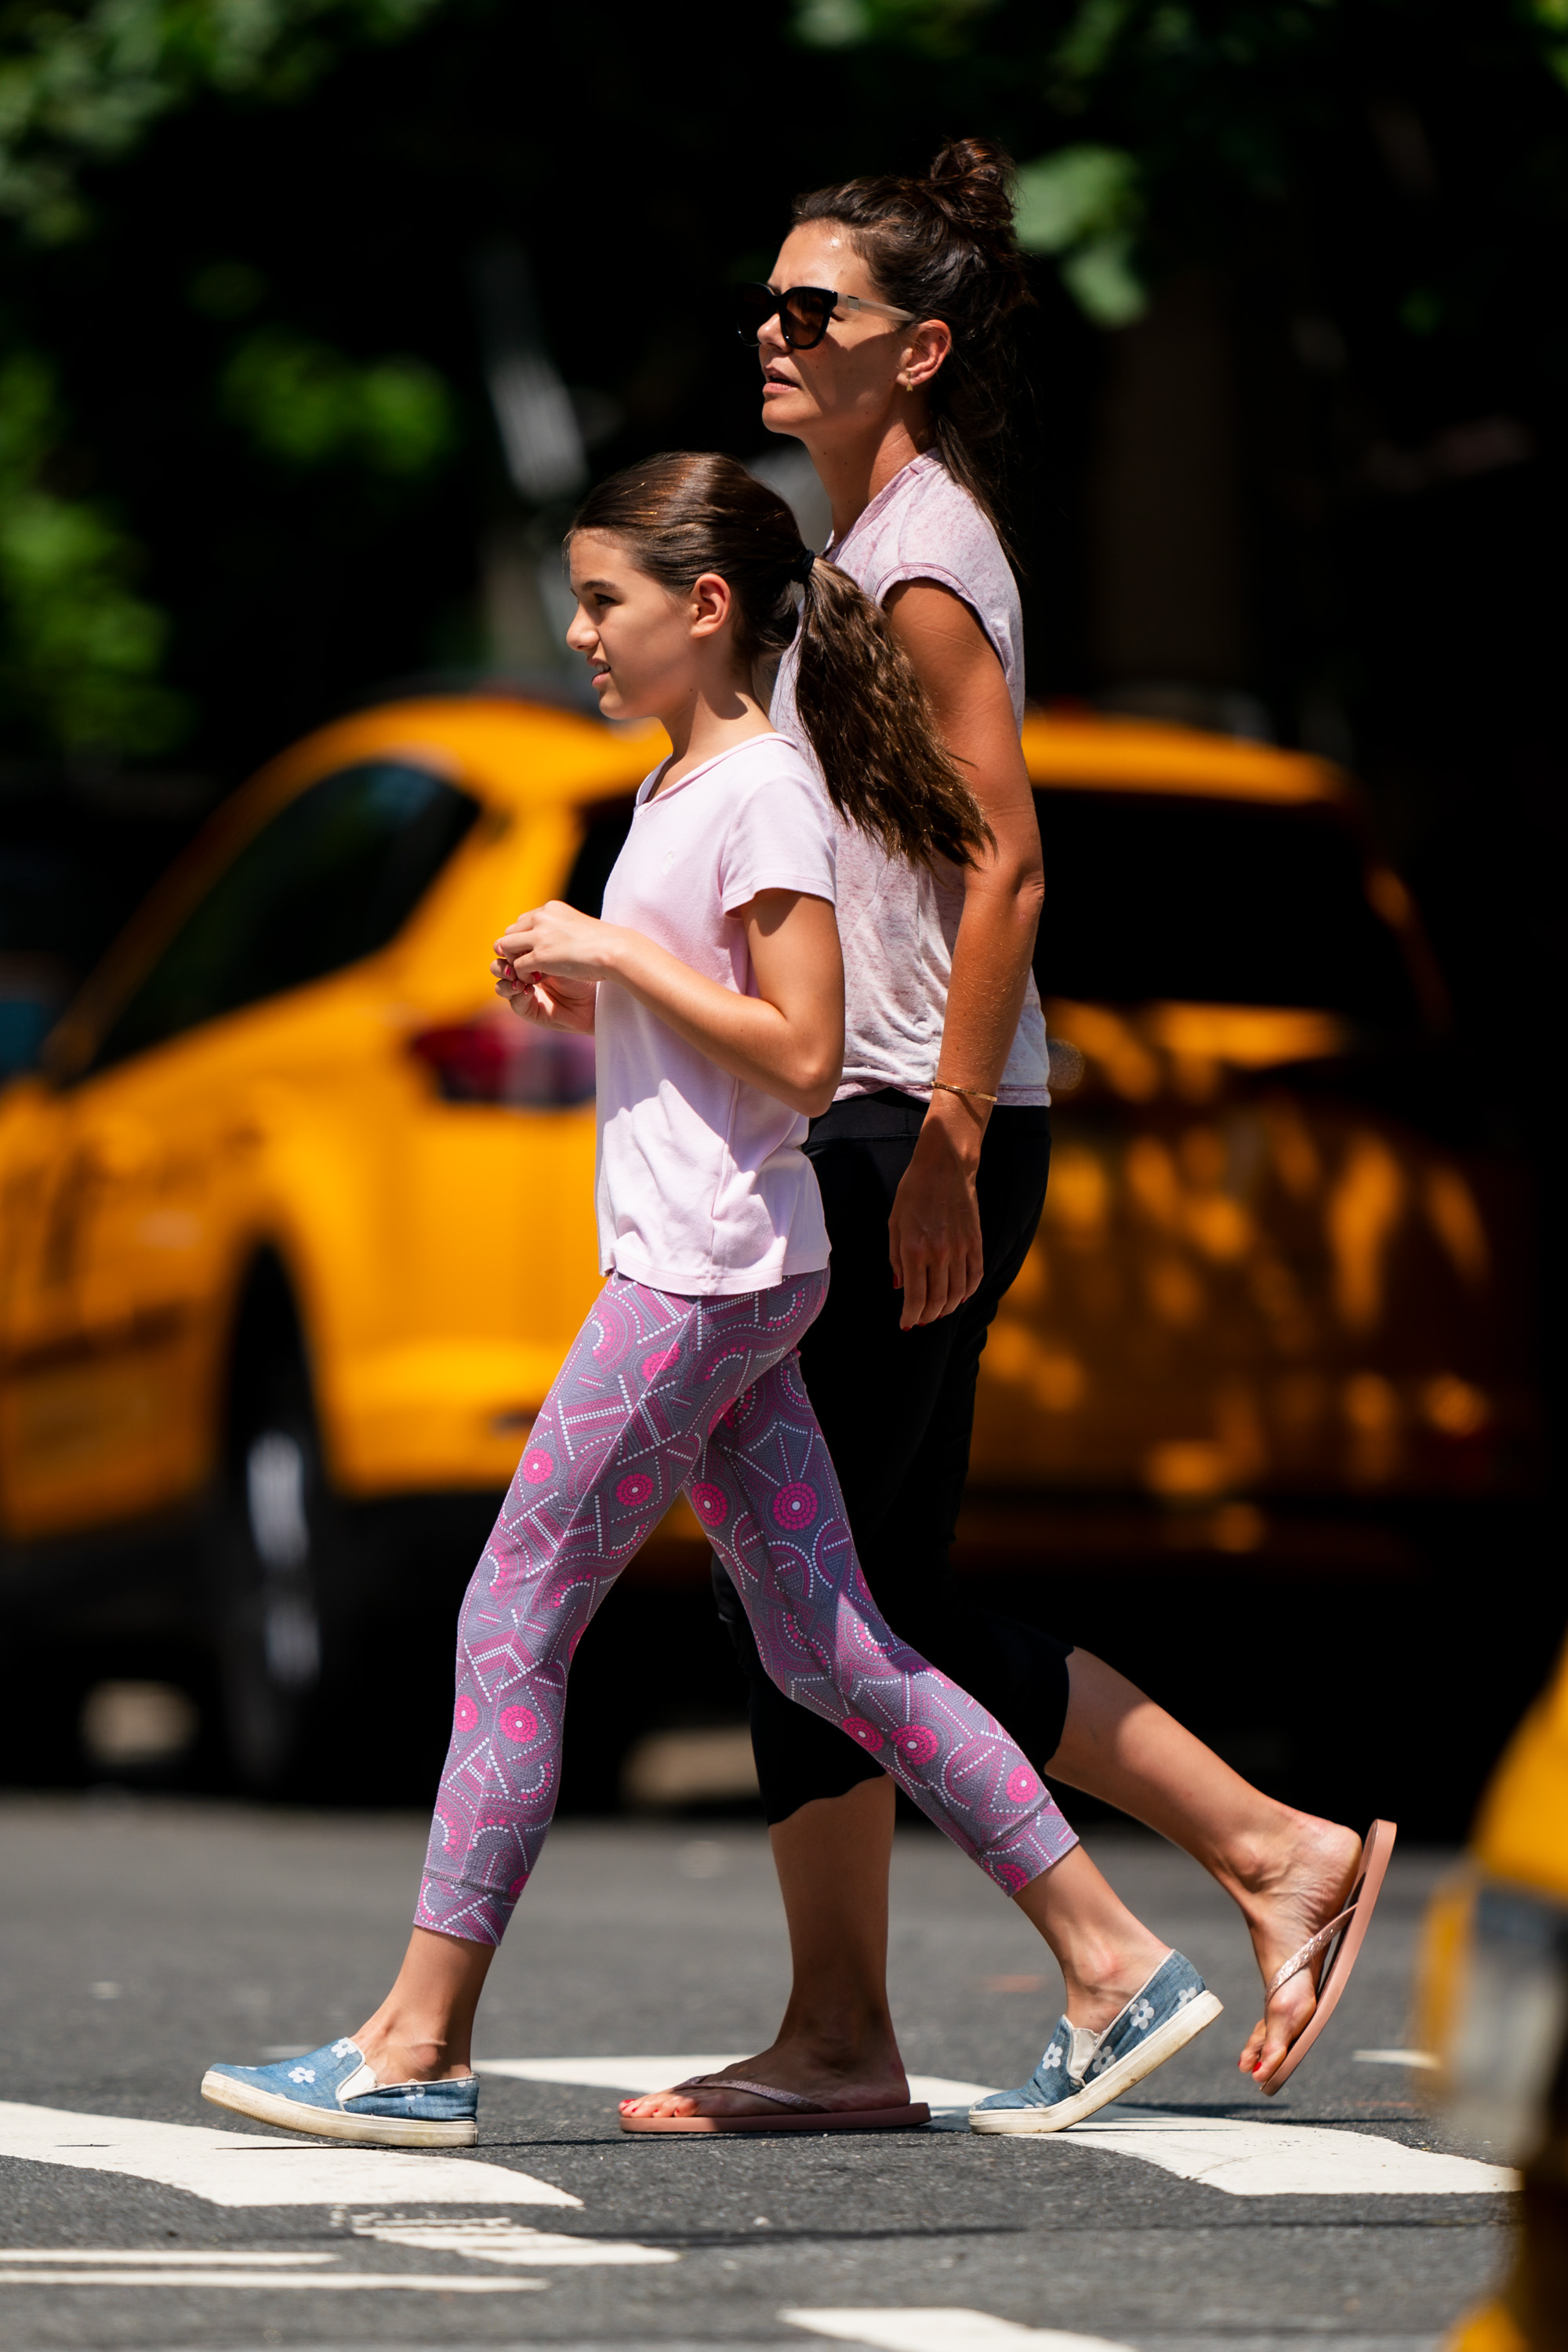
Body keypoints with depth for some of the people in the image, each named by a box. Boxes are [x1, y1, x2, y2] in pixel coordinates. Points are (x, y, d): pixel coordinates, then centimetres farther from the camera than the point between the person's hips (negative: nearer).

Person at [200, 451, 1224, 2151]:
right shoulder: (676, 792, 16)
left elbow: (802, 1056, -19)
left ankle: (418, 2046, -3)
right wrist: (577, 999, 8)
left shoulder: (764, 792, -13)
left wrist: (622, 955, -17)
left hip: (708, 1274, -10)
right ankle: (1116, 1960, 10)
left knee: (516, 1616, -7)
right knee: (825, 1648, 9)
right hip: (701, 1269, 10)